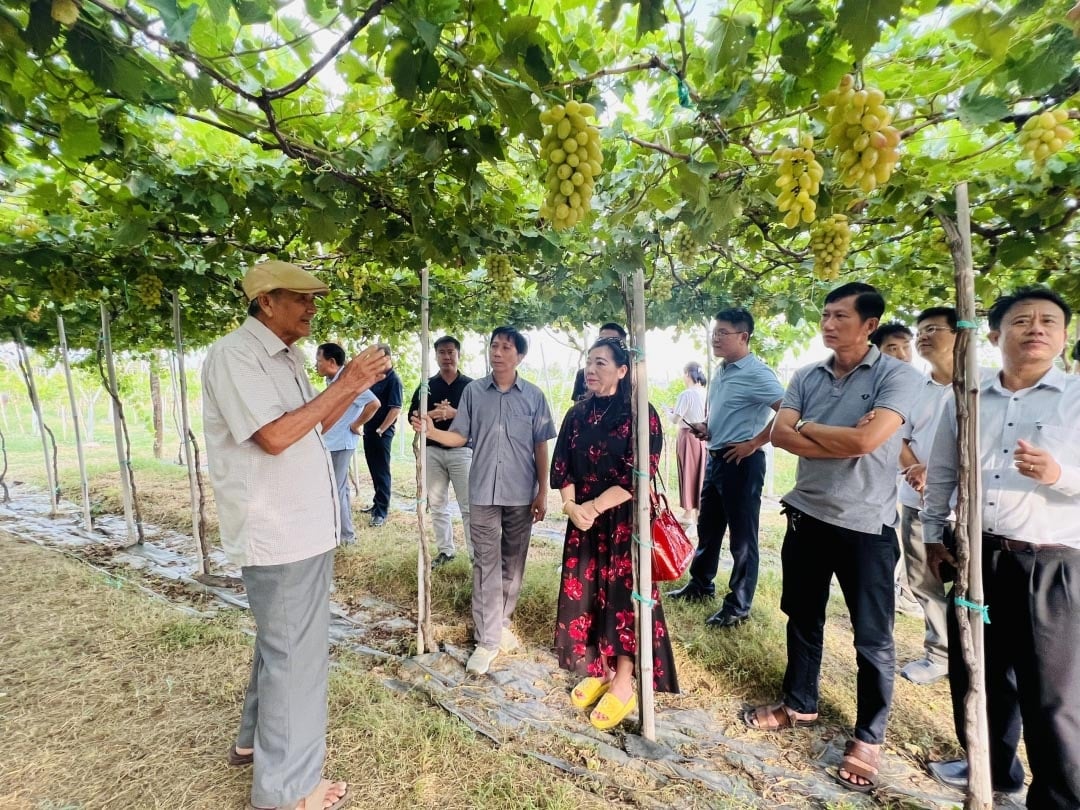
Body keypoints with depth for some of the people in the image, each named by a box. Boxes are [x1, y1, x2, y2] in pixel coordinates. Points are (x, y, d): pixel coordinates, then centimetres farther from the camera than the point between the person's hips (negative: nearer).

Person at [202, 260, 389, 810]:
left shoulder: (287, 356, 12)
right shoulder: (234, 354, -16)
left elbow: (317, 423, 14)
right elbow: (274, 436, -25)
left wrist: (357, 384, 2)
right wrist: (344, 384, -22)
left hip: (302, 525, 10)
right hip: (278, 532, -10)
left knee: (281, 641, 24)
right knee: (294, 652, 3)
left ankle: (259, 737, 44)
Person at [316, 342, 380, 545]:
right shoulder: (333, 381, 11)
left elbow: (374, 403, -29)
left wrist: (355, 425, -18)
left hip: (340, 444, -10)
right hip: (333, 443, 10)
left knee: (335, 490, -1)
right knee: (340, 489, 16)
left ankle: (345, 535, 10)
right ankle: (345, 533, 27)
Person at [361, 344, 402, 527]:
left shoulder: (393, 379, -12)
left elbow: (395, 409, -18)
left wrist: (380, 430, -17)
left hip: (382, 433, -8)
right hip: (369, 430, 8)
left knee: (382, 472, -2)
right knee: (374, 470, 16)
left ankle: (382, 511, 5)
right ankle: (378, 503, 29)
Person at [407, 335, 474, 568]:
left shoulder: (471, 385, 3)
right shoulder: (426, 386, 10)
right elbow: (413, 415, 6)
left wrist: (454, 413, -17)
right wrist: (433, 415, -13)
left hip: (462, 451, -3)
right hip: (433, 451, 3)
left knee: (469, 505, -2)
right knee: (437, 504, 10)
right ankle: (445, 550, 23)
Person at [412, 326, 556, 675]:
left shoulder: (534, 396, -1)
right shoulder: (473, 391, 1)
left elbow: (541, 447, 1)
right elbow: (460, 436, 2)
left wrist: (543, 492, -1)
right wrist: (432, 431, -18)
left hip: (521, 493, 1)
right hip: (483, 492, 0)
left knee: (512, 564, 13)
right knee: (486, 566, 4)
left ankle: (502, 623, 33)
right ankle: (488, 639, 15)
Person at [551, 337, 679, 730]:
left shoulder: (641, 415, -10)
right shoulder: (577, 414, 6)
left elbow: (638, 476, -16)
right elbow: (562, 467, 3)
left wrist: (594, 507, -19)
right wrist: (571, 506, -13)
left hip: (624, 519, -5)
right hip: (583, 520, 5)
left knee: (622, 594, 4)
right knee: (586, 591, 12)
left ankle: (623, 684, 21)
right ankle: (597, 671, 32)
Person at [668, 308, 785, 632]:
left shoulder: (756, 373, -16)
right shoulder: (721, 372, 11)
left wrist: (755, 443, -19)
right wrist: (706, 429, 6)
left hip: (742, 461, -9)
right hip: (716, 458, 9)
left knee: (742, 537, 5)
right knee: (708, 527, 20)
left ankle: (738, 606, 19)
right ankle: (700, 584, 37)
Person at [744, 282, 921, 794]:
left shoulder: (897, 376, -10)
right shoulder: (806, 377, 4)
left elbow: (865, 440, -24)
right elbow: (780, 434, -7)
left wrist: (806, 427, -9)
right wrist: (842, 441, -17)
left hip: (865, 525, -5)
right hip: (807, 515, 5)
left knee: (872, 635, 10)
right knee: (803, 617, 19)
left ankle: (869, 736, 31)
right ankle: (800, 703, 40)